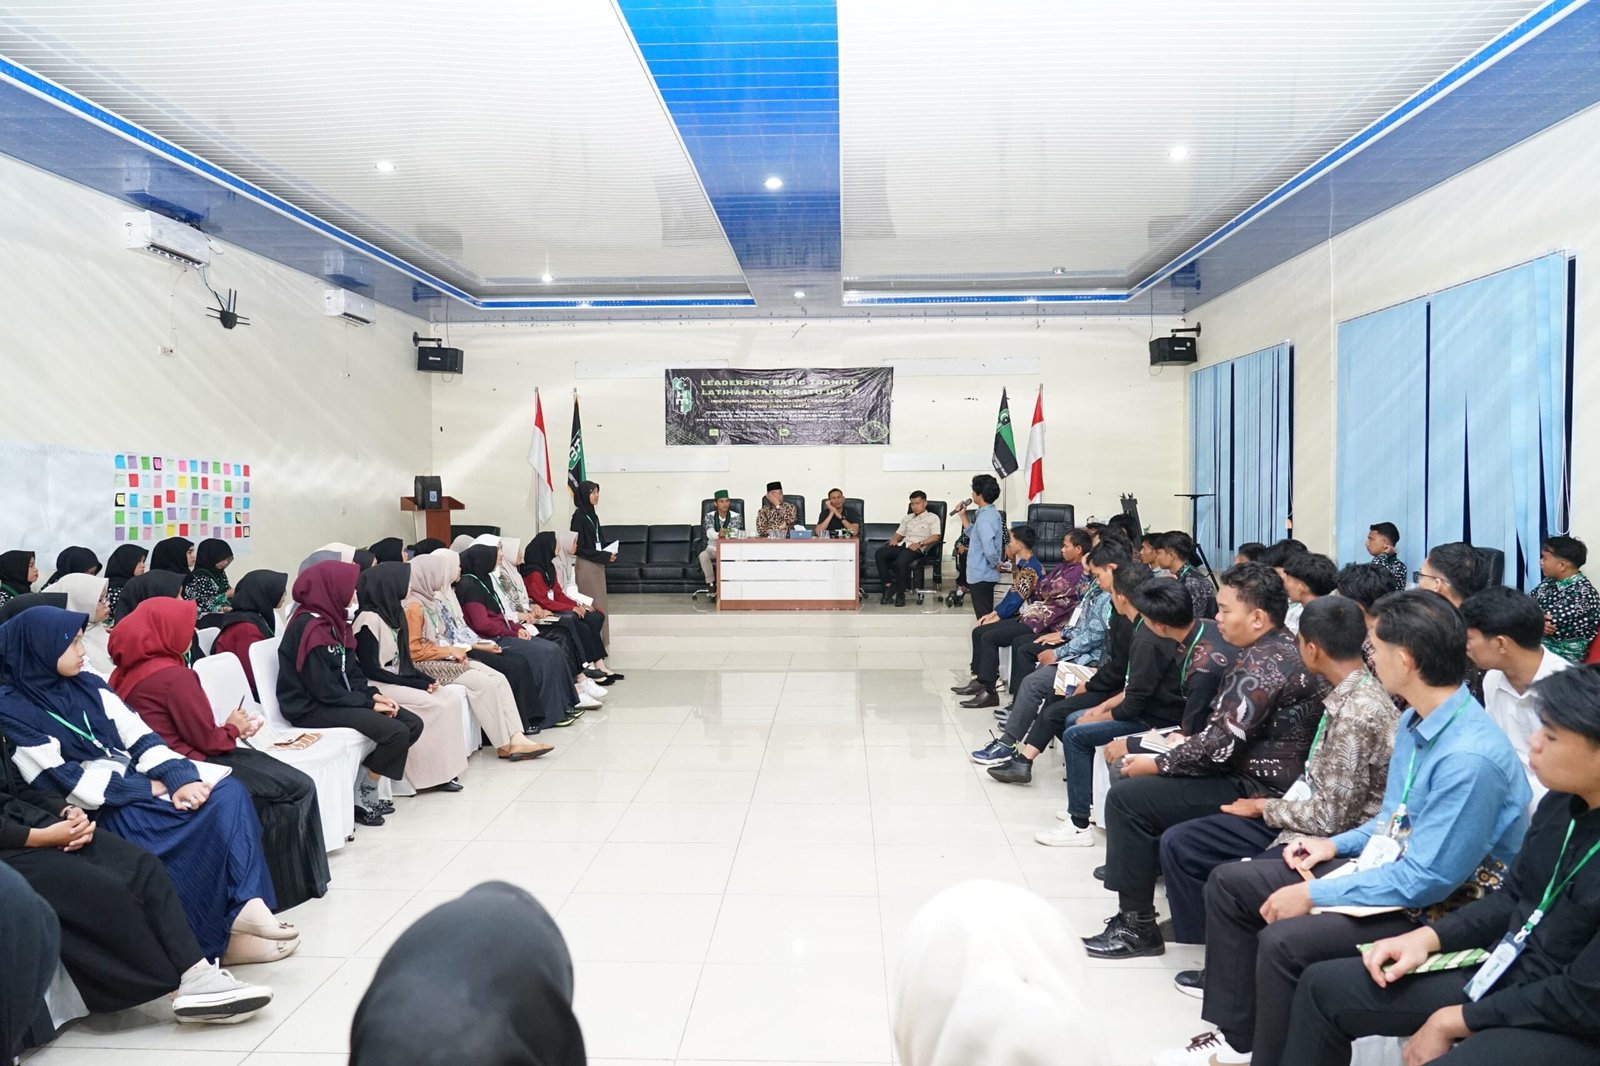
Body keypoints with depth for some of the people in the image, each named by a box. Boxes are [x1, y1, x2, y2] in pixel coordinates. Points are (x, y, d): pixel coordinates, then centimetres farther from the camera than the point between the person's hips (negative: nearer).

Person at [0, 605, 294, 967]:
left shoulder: (88, 685, 11)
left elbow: (139, 737, 6)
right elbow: (66, 783, -14)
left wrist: (179, 779, -13)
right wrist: (153, 788, -12)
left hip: (138, 784, 6)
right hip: (101, 810, -6)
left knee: (228, 792, -19)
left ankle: (242, 903, -24)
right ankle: (218, 938, -13)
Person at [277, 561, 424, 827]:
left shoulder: (333, 621, 10)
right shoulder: (308, 628, -19)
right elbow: (324, 689, -22)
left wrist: (373, 694, -3)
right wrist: (369, 703, -16)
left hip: (340, 700, 10)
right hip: (313, 708, -10)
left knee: (413, 724, -4)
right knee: (396, 733, -24)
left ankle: (364, 787, 4)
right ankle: (361, 796, -4)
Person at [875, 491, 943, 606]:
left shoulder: (933, 518, 10)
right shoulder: (907, 518, 30)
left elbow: (936, 536, -5)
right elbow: (899, 534, 29)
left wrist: (920, 543, -18)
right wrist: (894, 539, 3)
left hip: (918, 548, -6)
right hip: (902, 544, 6)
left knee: (901, 561, -38)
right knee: (879, 554, -23)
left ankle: (901, 594, -24)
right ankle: (888, 586, -22)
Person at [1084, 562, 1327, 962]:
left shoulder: (1264, 664, -21)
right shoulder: (1277, 649, 11)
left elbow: (1221, 744, -24)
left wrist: (1157, 764, -11)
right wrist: (1183, 745, 6)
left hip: (1257, 790, -11)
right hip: (1254, 774, 11)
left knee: (1127, 798, -12)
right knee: (1140, 790, 17)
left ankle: (1137, 927, -2)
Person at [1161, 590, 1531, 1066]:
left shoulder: (1471, 758, -28)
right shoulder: (1416, 720, 2)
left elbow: (1426, 880, -27)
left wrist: (1314, 895, -21)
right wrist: (1336, 844, 5)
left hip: (1437, 906, -10)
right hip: (1390, 865, 10)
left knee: (1284, 941, -30)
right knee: (1229, 882, 6)